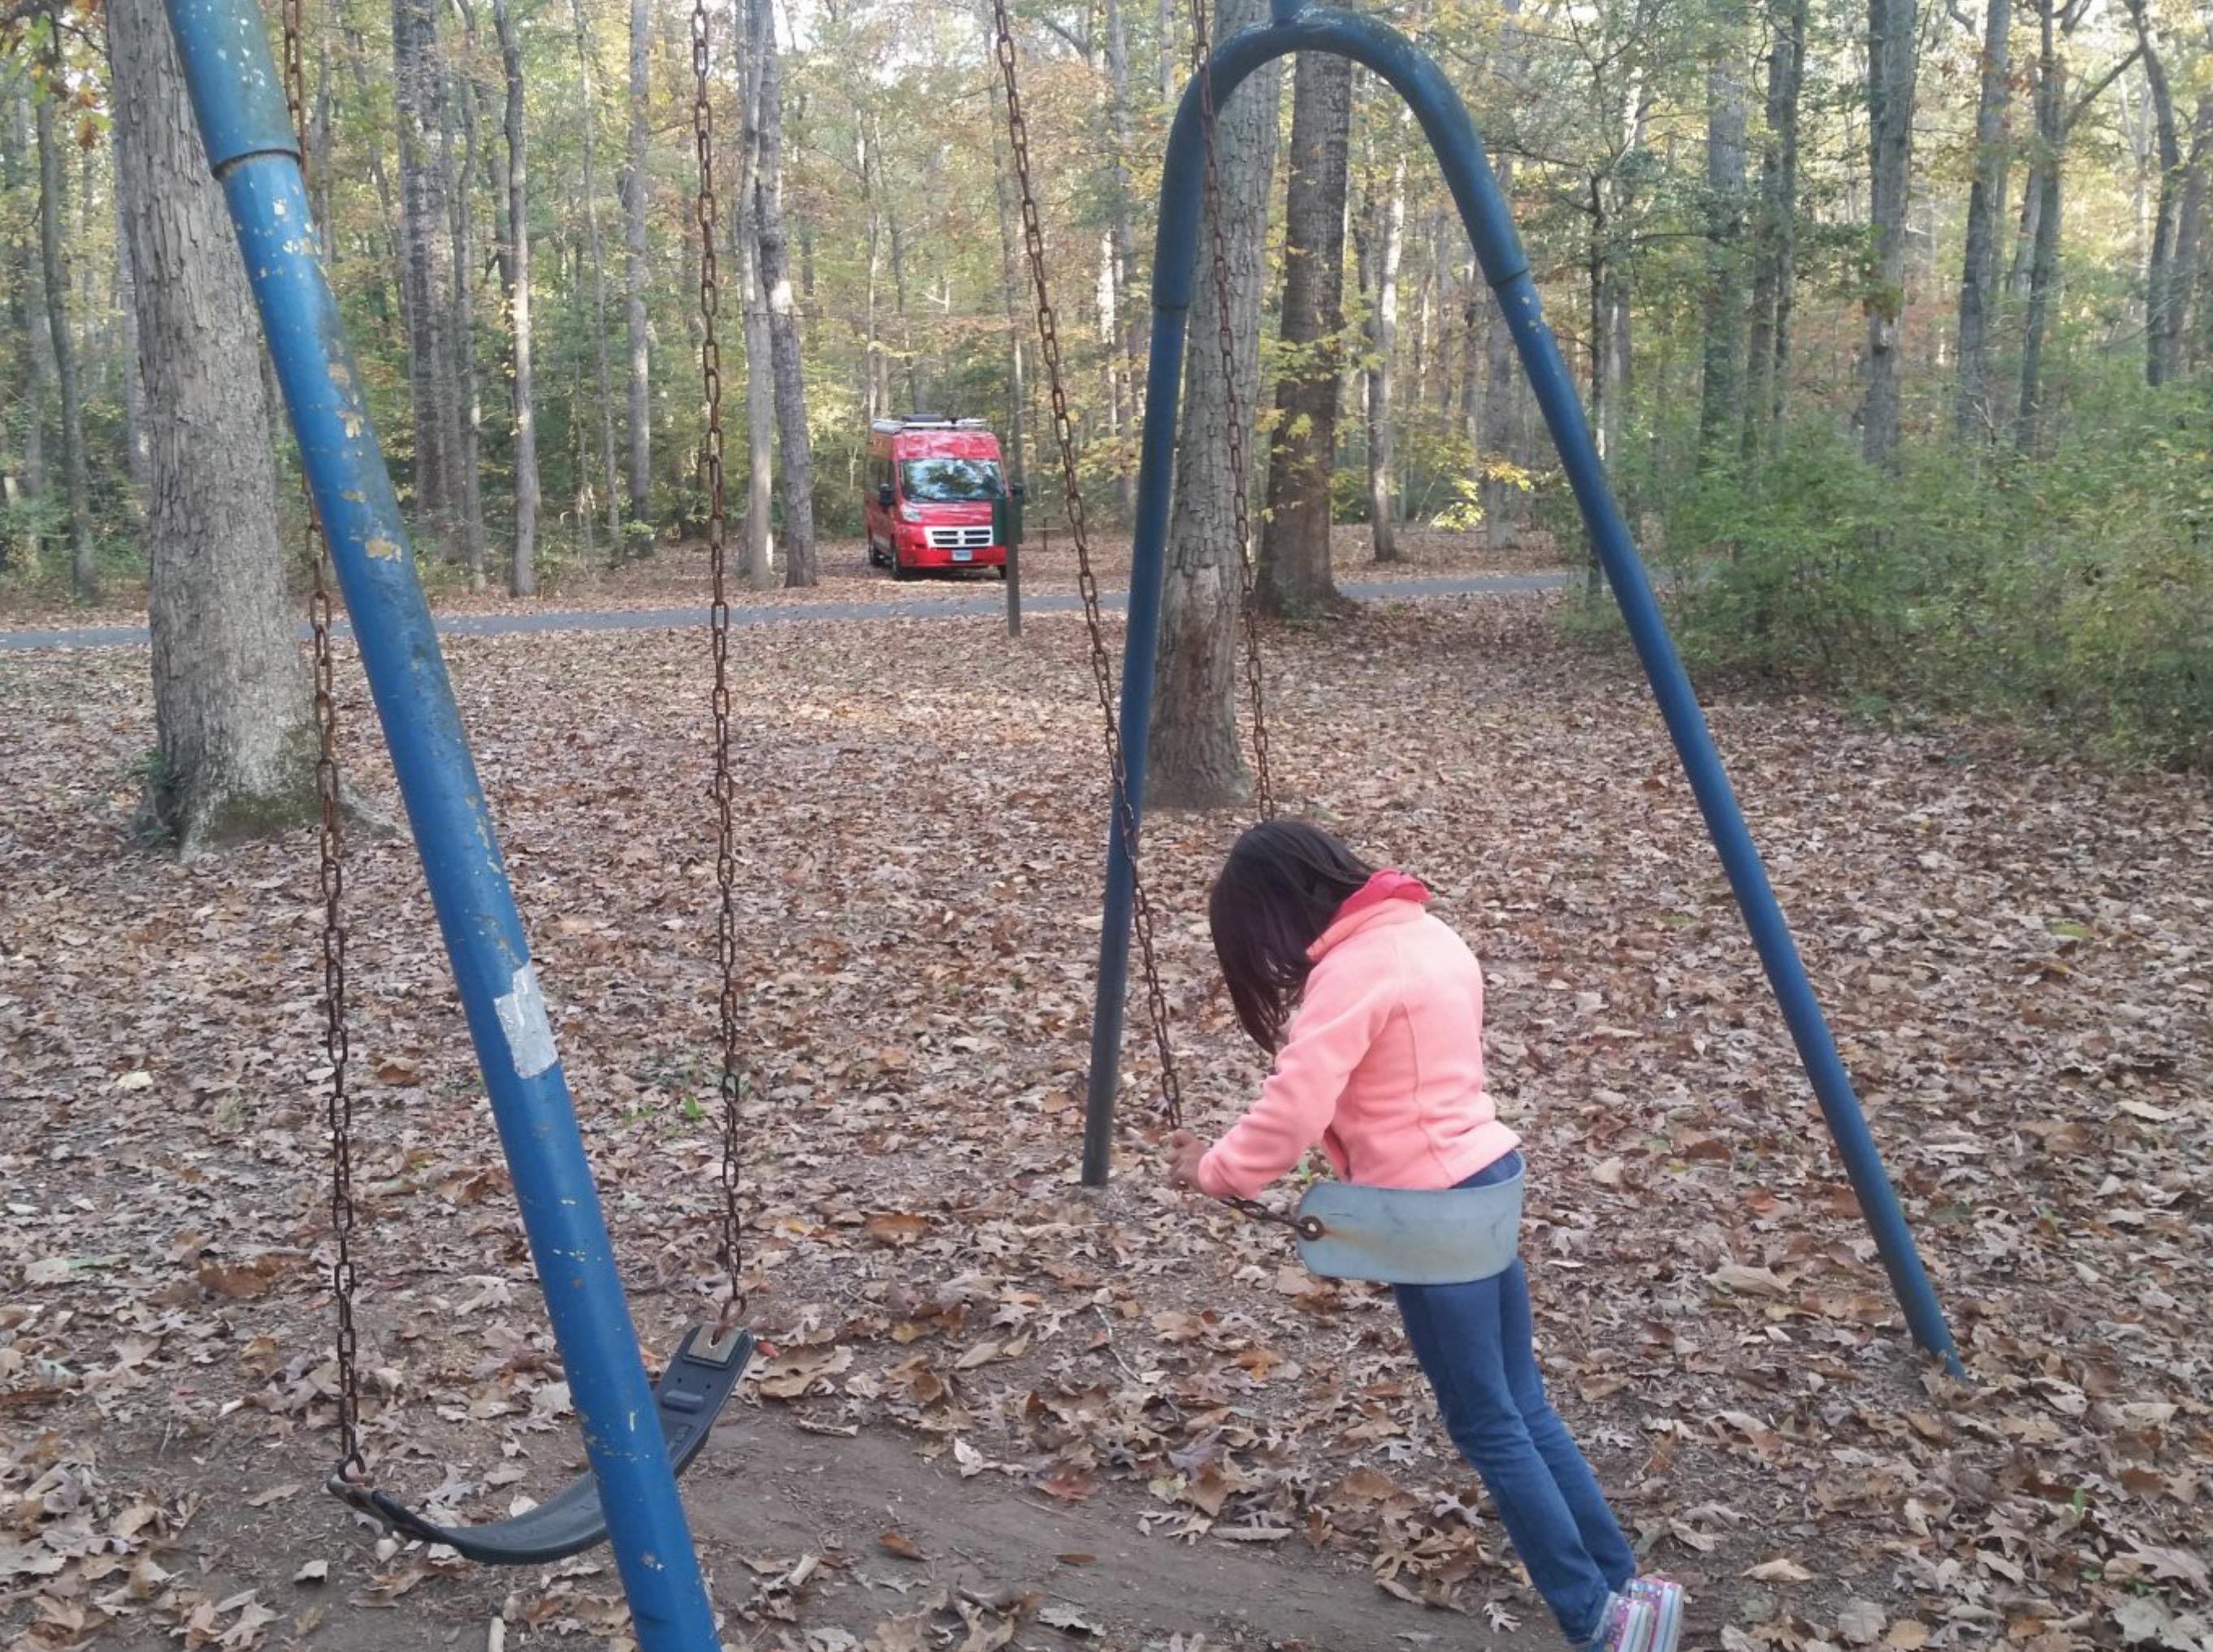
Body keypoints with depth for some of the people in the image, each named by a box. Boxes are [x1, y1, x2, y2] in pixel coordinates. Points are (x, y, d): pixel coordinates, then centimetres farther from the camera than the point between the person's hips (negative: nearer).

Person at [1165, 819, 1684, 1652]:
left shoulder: (1349, 970, -19)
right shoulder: (1428, 932, 9)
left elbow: (1292, 1114, -22)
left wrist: (1212, 1172, -8)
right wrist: (1357, 1149, 13)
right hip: (1486, 1176, 9)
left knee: (1488, 1425, 4)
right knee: (1521, 1406, 16)